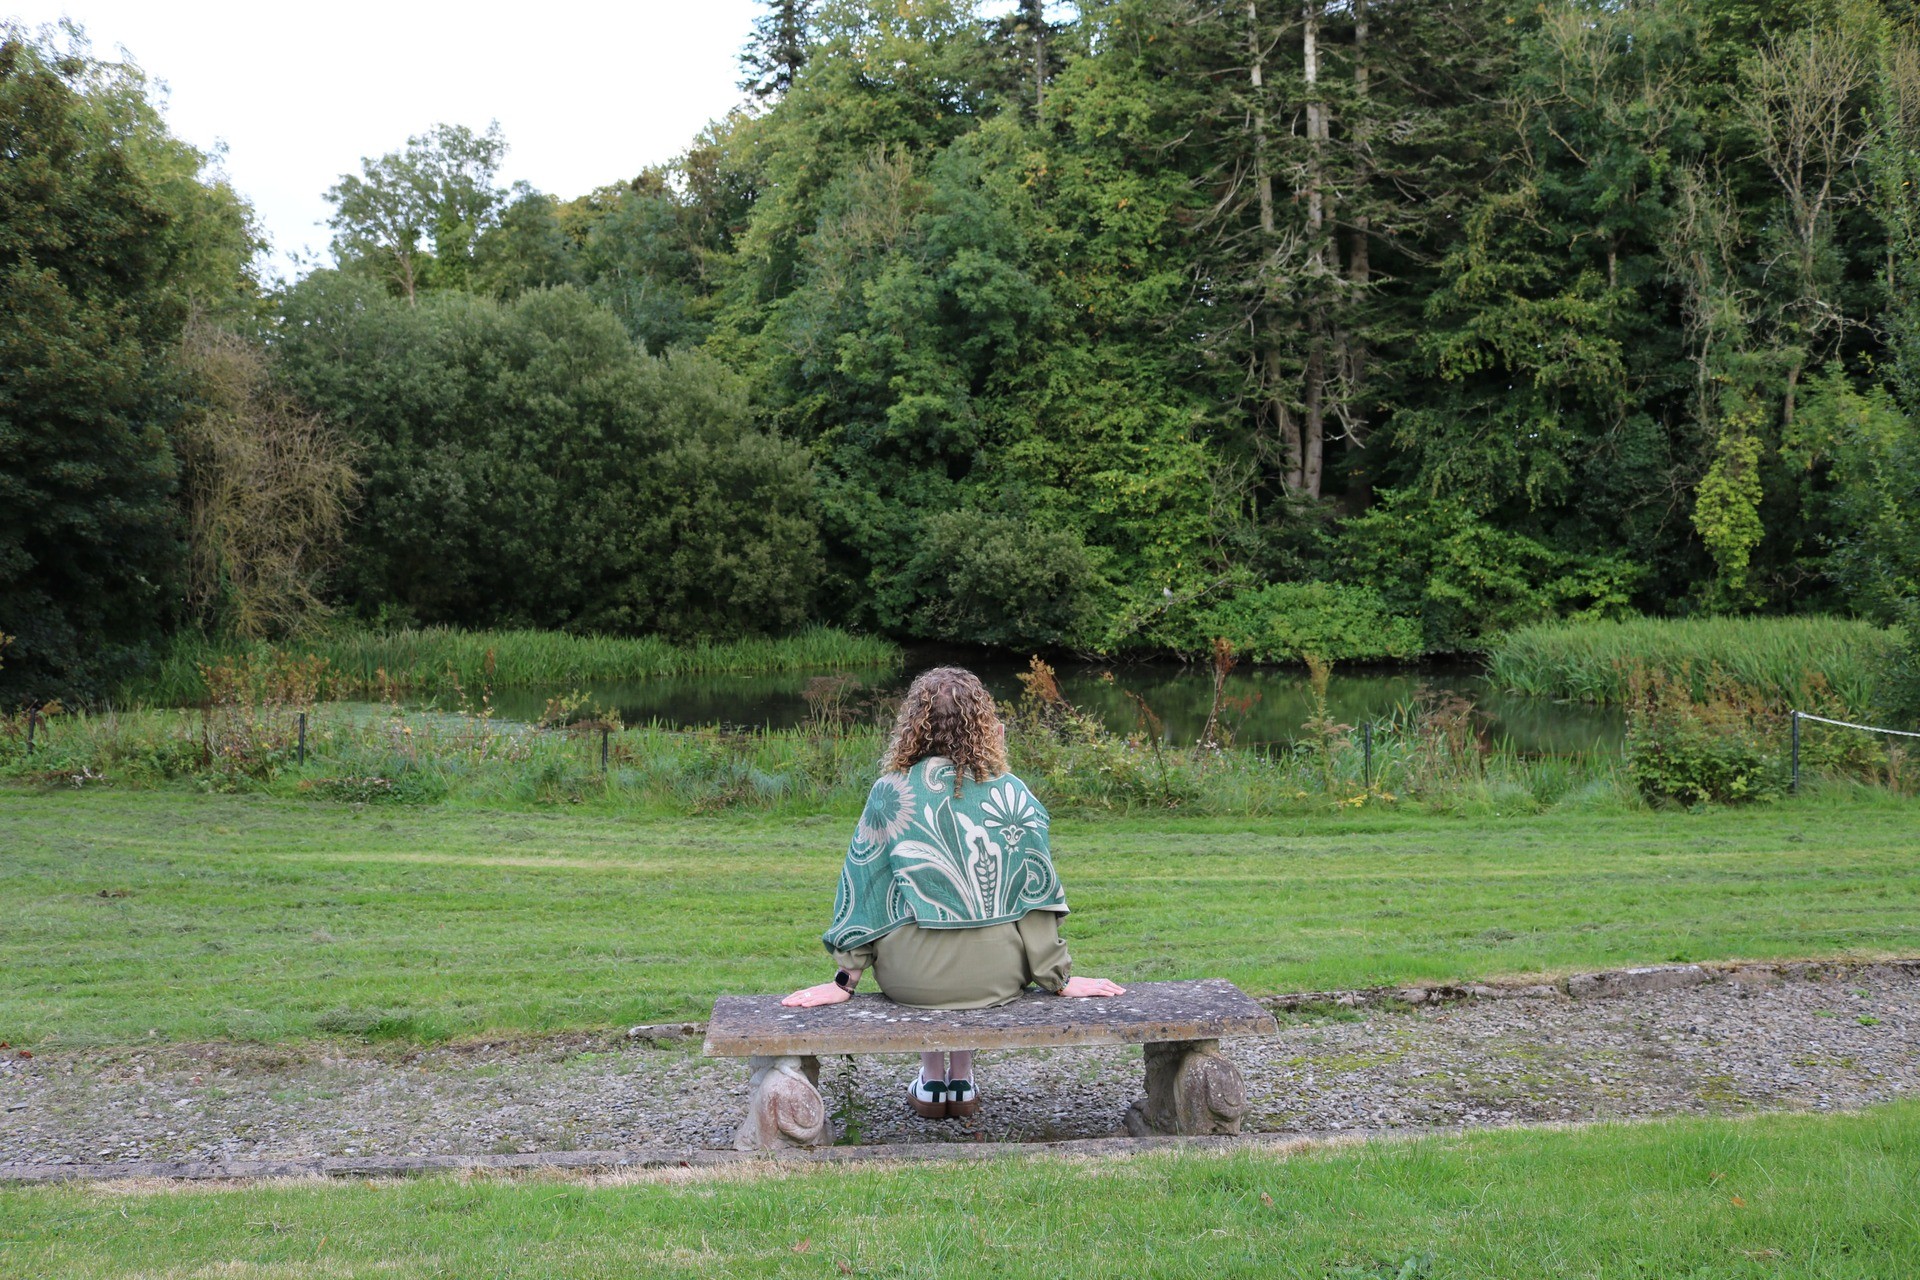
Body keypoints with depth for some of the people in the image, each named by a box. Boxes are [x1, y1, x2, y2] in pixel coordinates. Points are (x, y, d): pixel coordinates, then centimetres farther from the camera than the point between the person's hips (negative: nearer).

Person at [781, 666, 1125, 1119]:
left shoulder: (888, 794, -5)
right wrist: (1059, 978, 6)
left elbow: (863, 891, -1)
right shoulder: (1012, 794, -4)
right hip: (995, 976, 0)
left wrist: (845, 980, 6)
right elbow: (1035, 893, -2)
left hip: (912, 979, 0)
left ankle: (932, 1078, 34)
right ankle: (961, 1076, 35)